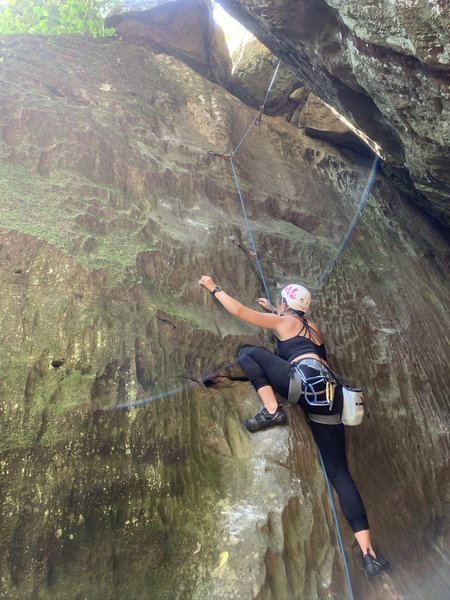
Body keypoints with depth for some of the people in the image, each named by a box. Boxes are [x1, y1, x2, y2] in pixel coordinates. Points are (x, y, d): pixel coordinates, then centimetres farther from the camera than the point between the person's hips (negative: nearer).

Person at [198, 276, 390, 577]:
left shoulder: (282, 321, 16)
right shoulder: (313, 327, 33)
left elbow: (239, 310, 15)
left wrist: (213, 287, 29)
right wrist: (274, 310, 63)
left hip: (308, 379, -7)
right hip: (332, 395, 8)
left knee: (248, 353, 8)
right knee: (339, 472, 9)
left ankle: (272, 411, -10)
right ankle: (369, 553, 3)